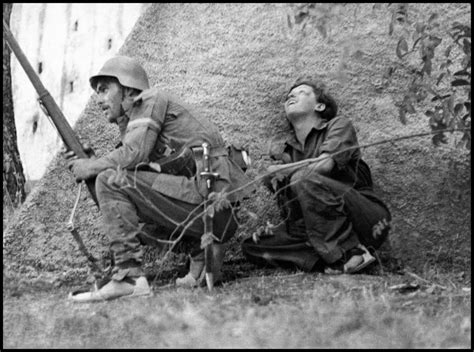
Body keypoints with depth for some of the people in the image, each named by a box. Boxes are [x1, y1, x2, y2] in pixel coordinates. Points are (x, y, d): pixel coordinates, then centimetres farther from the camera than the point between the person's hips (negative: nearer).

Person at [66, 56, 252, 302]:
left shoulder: (151, 100, 1)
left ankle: (129, 277, -17)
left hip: (206, 194, -9)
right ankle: (204, 249, 13)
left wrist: (90, 167, 2)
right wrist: (84, 162, 11)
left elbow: (133, 154, -13)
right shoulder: (131, 123, 27)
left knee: (110, 182, -12)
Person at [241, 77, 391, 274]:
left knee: (304, 179, -28)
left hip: (367, 220, -5)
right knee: (252, 247, -7)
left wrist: (281, 170, -4)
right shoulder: (287, 150, 18)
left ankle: (349, 254, -25)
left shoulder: (339, 125, 4)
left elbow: (325, 165, -17)